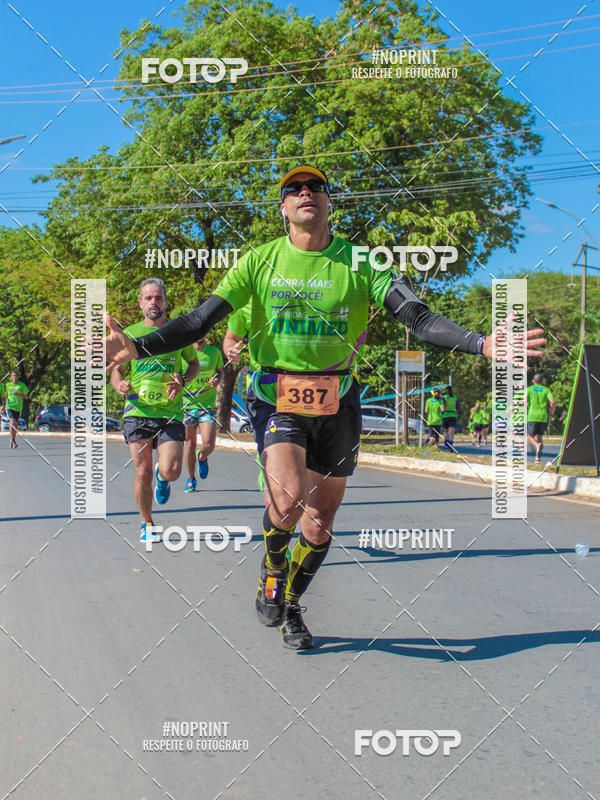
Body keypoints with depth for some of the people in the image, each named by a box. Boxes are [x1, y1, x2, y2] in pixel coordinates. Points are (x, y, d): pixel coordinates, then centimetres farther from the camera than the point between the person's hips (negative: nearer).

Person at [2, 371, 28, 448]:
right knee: (12, 422, -18)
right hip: (9, 406, -1)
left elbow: (26, 396, 0)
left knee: (16, 424, 9)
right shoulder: (7, 385, 4)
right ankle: (12, 440, -15)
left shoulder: (22, 385, 0)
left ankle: (13, 439, 27)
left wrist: (18, 394, -16)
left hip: (18, 407, 1)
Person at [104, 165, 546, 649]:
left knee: (320, 521, 8)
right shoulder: (260, 262, 0)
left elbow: (417, 316, -9)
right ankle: (272, 570, 10)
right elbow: (201, 319, -4)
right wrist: (138, 346, -18)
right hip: (276, 398, -2)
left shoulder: (358, 263, -1)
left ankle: (290, 606, 36)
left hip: (337, 402, 2)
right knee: (288, 498, -25)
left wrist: (481, 344, -26)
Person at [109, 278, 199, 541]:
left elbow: (194, 364, 20)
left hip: (171, 413, 0)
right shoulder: (129, 334, 8)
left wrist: (182, 379, -2)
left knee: (170, 471, -14)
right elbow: (116, 371, 11)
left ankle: (162, 478, 24)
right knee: (143, 473, -1)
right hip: (137, 413, 0)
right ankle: (146, 524, 20)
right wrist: (120, 385, -13)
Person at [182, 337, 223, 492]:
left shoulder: (214, 352, 3)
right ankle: (191, 479, 24)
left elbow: (220, 371, 16)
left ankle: (202, 458, 28)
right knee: (190, 442, 6)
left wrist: (217, 380, -6)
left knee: (209, 444, -10)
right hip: (187, 403, 0)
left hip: (208, 404, 0)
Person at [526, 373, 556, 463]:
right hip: (543, 416, 2)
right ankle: (538, 458, 6)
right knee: (539, 436, 14)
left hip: (532, 416, -2)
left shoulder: (529, 389, 5)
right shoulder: (546, 389, 8)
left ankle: (537, 445, -29)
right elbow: (553, 402, -6)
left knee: (530, 436, 4)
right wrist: (551, 413, 8)